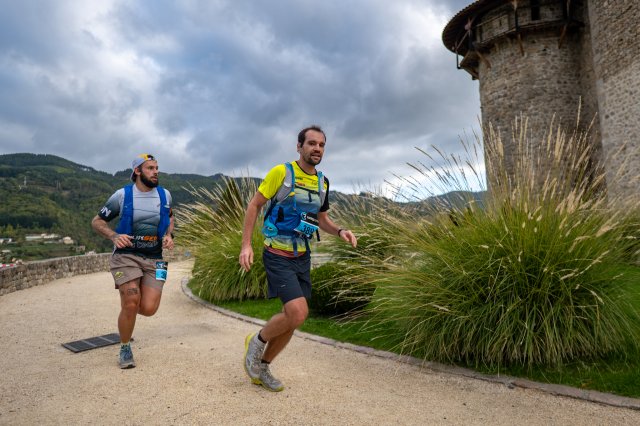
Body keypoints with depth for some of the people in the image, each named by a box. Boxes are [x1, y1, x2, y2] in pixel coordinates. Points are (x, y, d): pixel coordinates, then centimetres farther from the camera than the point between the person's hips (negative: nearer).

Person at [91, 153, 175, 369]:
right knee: (131, 304, -14)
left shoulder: (164, 195, 3)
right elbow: (97, 221, 5)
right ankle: (125, 349, 13)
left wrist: (169, 236, 0)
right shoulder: (122, 195, -5)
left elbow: (169, 218, 21)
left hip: (154, 258, 2)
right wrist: (114, 236, -14)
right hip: (126, 255, -2)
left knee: (148, 309, -9)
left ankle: (128, 296, 28)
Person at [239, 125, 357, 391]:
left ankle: (261, 369, 30)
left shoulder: (322, 182, 7)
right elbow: (254, 205, -6)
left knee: (292, 319, 9)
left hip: (302, 257, 7)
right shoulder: (281, 172, -11)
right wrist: (246, 245, -13)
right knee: (298, 313, -20)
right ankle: (257, 341, 10)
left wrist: (340, 231, -3)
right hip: (277, 256, -6)